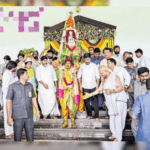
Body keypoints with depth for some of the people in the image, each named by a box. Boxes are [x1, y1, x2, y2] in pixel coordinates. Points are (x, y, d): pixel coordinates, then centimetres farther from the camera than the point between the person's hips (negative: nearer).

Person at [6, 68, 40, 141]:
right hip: (18, 117, -3)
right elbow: (9, 101, -4)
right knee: (17, 137, 6)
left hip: (29, 116, 3)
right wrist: (9, 117, -8)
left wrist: (37, 110, 15)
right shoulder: (13, 86, -5)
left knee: (30, 137, 8)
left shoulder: (30, 85, 6)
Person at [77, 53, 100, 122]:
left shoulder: (94, 65, -3)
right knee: (86, 101, 9)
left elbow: (97, 76, 1)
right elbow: (79, 76, 10)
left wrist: (97, 85, -3)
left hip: (93, 86, -2)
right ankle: (89, 115, 24)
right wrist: (80, 85, 6)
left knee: (95, 102, -3)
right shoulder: (82, 66, 1)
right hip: (85, 87, 2)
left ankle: (97, 116, 4)